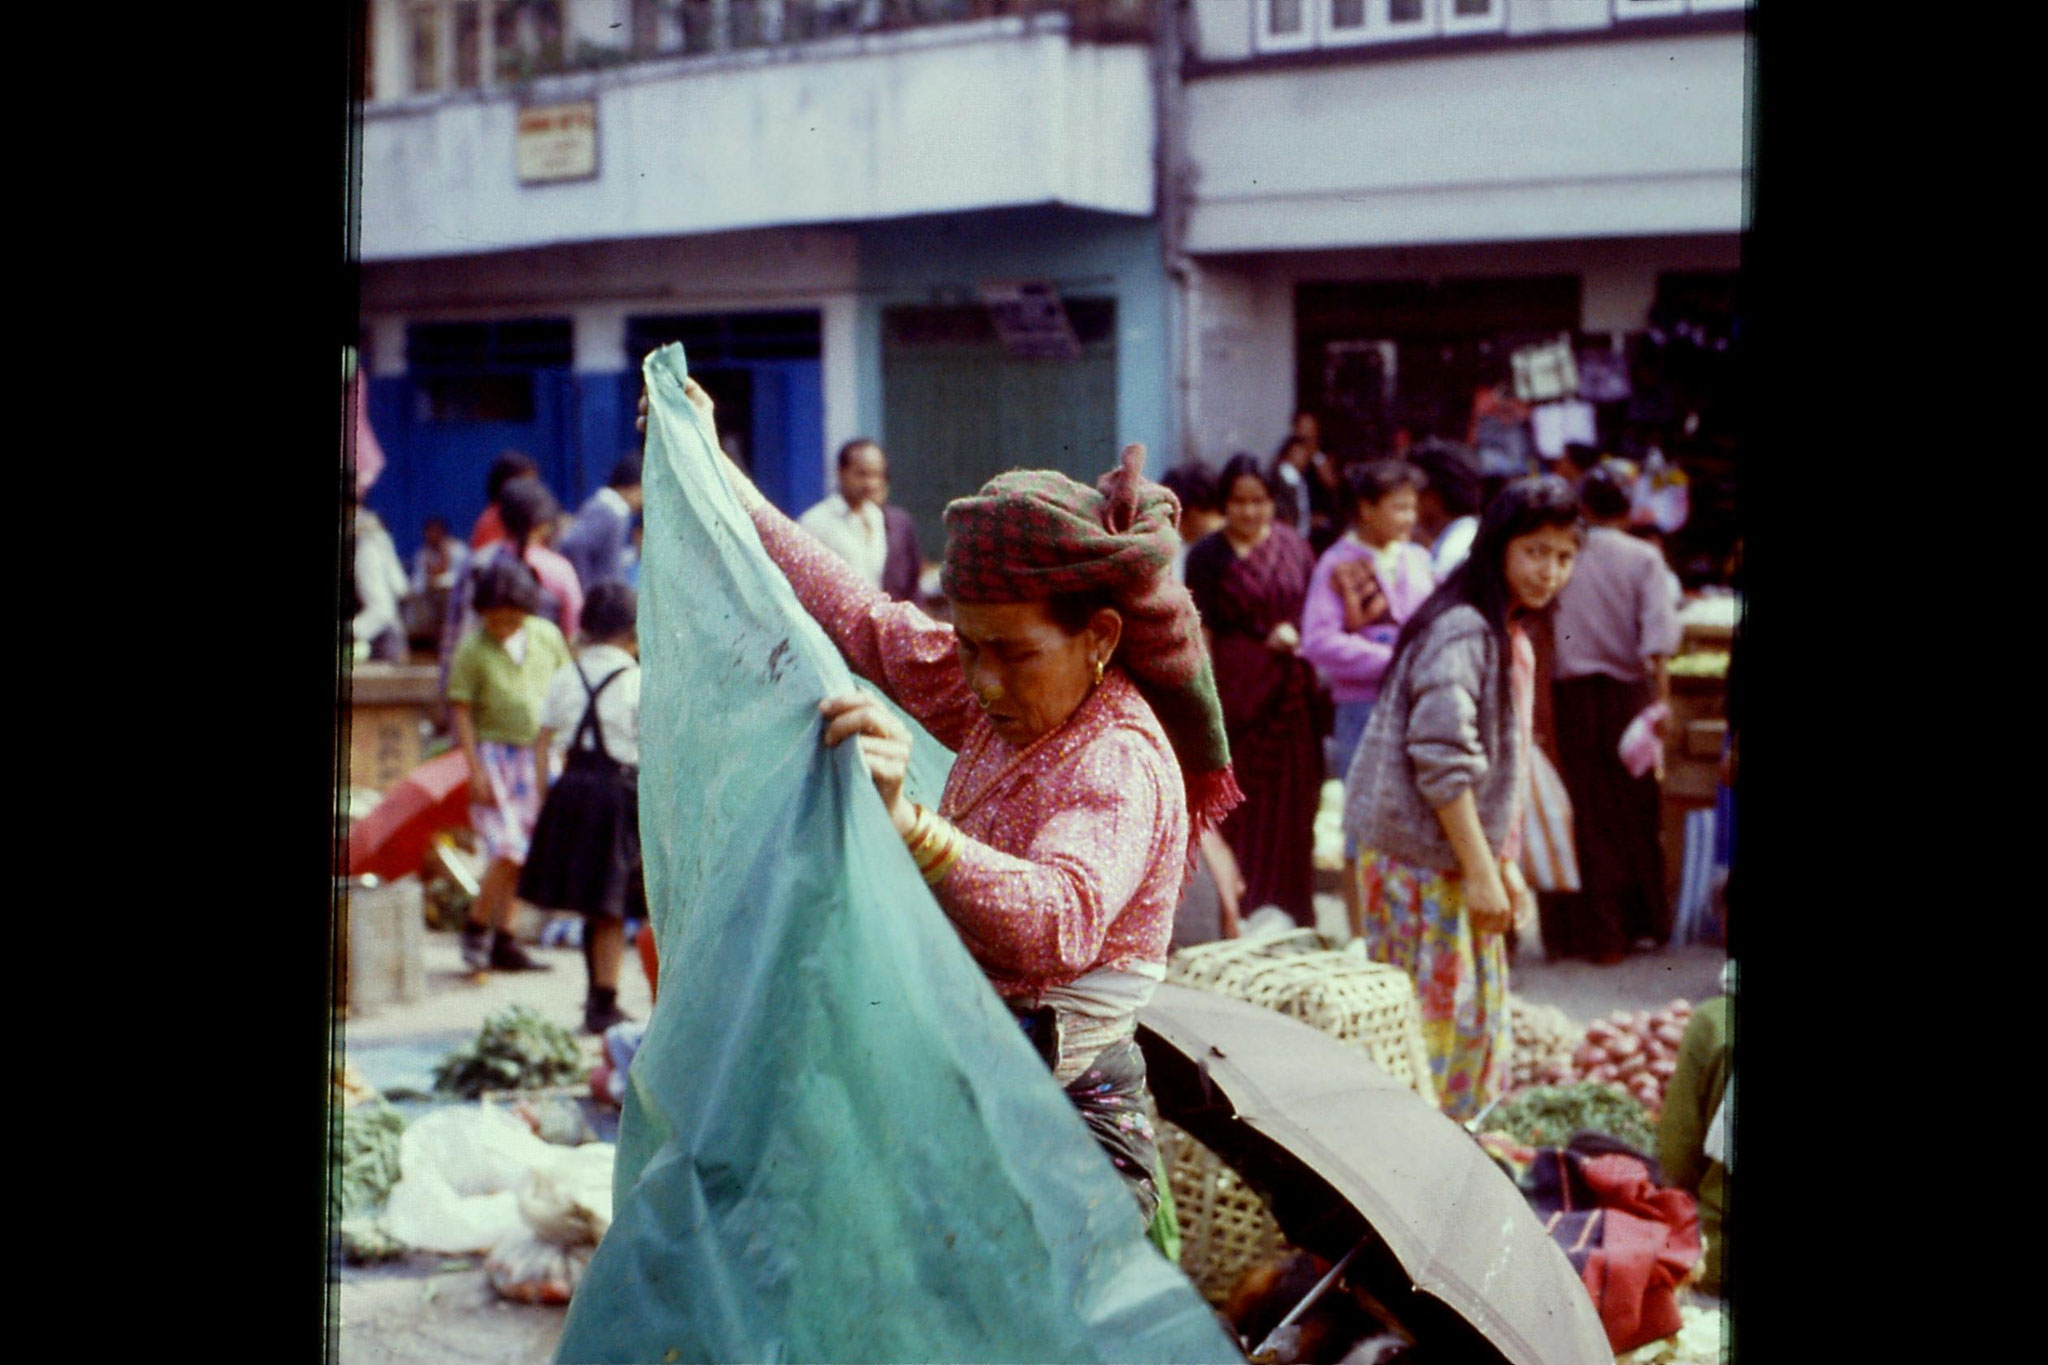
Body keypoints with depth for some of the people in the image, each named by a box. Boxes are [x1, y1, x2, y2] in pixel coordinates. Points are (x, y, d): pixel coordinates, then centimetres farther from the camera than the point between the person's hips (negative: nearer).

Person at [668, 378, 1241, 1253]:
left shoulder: (1120, 764, -21)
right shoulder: (1012, 703, 5)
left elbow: (1061, 921, -40)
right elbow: (865, 620, 17)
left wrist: (908, 825, -54)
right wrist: (721, 476, 22)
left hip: (1070, 1122, -8)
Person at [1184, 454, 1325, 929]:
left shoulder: (1292, 545, 8)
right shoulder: (1208, 555, -1)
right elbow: (1202, 632, -4)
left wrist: (1293, 633, -6)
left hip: (1293, 692, 3)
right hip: (1239, 691, -3)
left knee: (1292, 808, 6)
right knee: (1243, 812, -1)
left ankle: (1293, 917, 16)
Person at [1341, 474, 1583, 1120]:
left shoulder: (1508, 633, 14)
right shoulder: (1463, 632, -17)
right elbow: (1442, 763, -23)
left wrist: (1505, 864, 16)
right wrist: (1480, 871, -21)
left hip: (1465, 852, 10)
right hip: (1421, 856, -10)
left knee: (1477, 1016, 15)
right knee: (1435, 1014, -5)